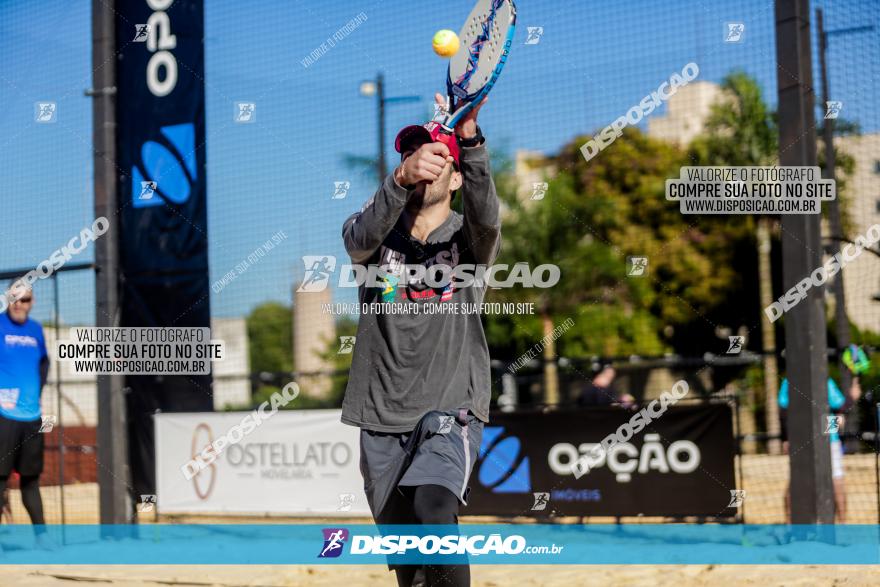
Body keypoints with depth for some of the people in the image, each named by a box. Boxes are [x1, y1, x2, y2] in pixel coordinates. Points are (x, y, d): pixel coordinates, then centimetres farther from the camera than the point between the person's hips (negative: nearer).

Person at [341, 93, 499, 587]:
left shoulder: (469, 238, 2)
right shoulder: (377, 233, 5)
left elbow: (485, 216, -23)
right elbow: (362, 237, -20)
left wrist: (469, 139, -40)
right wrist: (400, 179, -40)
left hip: (451, 412, -3)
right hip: (382, 416, 3)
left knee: (433, 504, -28)